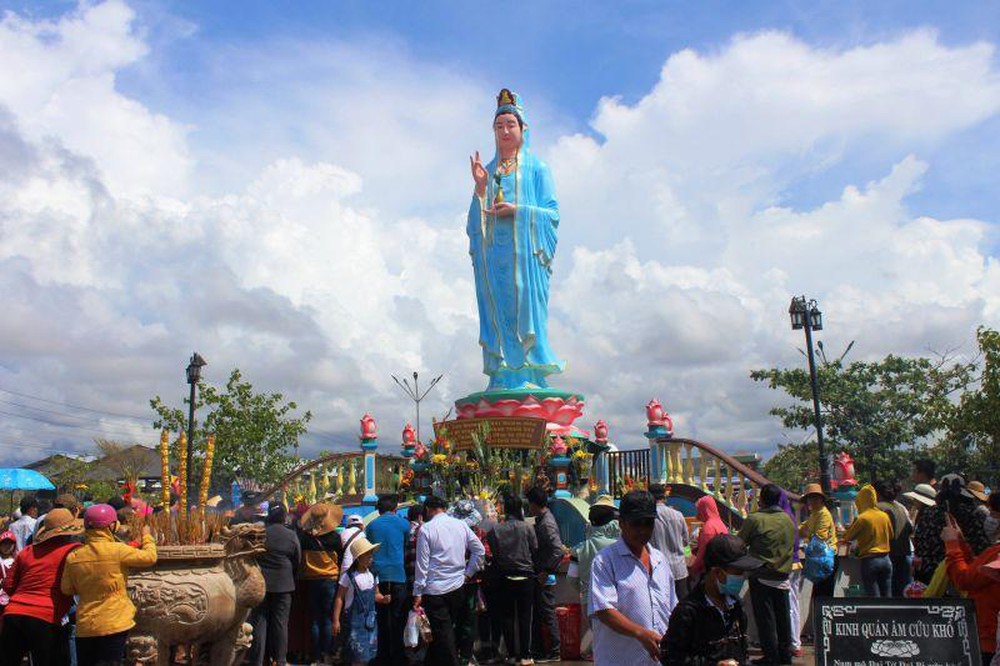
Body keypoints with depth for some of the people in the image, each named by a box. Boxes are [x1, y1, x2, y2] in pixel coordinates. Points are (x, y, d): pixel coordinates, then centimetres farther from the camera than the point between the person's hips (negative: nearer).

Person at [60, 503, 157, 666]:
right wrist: (146, 536, 10)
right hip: (114, 624, -4)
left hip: (85, 626, 5)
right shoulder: (118, 550, -15)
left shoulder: (73, 557, -1)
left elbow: (67, 589, 7)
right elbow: (150, 557, -7)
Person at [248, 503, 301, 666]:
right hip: (283, 585, 1)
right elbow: (297, 562, 2)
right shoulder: (292, 536, -8)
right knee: (280, 623, 9)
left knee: (259, 622, 7)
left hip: (261, 583, -1)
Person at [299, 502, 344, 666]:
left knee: (314, 619, 9)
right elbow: (341, 559, 0)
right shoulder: (334, 536, -10)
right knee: (328, 619, 6)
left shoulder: (304, 536, -9)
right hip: (330, 580, -1)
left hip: (310, 580, 1)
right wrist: (340, 575, 16)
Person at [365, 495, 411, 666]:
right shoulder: (403, 523, 3)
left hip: (377, 576, 2)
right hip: (397, 576, -2)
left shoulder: (371, 525, 7)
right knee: (397, 619, 4)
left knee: (381, 619, 8)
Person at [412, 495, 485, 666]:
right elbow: (480, 550, 7)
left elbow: (422, 563, -11)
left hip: (435, 590, -6)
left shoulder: (426, 529, -10)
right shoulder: (461, 525, 4)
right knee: (446, 629, 19)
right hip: (458, 587, 6)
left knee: (443, 634, 1)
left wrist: (417, 593, -6)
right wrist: (467, 573, 13)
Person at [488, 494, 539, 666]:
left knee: (507, 616, 11)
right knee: (524, 616, 6)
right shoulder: (527, 528, -10)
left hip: (504, 578, 2)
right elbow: (535, 550, -5)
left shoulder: (495, 530, -6)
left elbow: (493, 554, -1)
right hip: (525, 576, -1)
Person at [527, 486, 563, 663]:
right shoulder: (541, 519, 9)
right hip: (538, 575, 10)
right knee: (536, 614, 16)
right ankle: (537, 649, 27)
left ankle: (554, 652, 12)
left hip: (545, 577, -10)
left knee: (547, 614, 1)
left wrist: (546, 571, -22)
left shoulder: (546, 524, -21)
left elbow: (558, 551, -28)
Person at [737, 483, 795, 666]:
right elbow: (792, 545, 15)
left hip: (762, 576, -5)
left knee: (765, 617, 2)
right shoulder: (788, 519, 4)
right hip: (783, 576, 6)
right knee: (783, 616, 15)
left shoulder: (755, 519, -15)